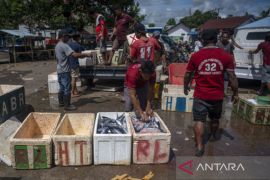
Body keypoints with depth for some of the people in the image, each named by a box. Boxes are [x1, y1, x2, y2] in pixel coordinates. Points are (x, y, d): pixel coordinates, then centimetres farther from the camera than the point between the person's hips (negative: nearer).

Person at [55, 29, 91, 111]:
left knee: (62, 88, 18)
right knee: (67, 88, -3)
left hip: (59, 70, 10)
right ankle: (67, 105, 3)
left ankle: (61, 102, 28)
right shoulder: (64, 45, -17)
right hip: (65, 71, -10)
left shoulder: (57, 45, 14)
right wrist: (86, 55, -21)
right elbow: (75, 54, -28)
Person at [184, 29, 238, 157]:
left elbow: (188, 75, 1)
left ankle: (199, 146, 3)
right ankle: (213, 135, 48)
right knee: (215, 118, 24)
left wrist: (185, 87, 17)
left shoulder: (196, 56, -8)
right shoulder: (226, 56, -7)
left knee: (199, 120, 6)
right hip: (217, 95, 3)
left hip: (200, 95, -2)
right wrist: (235, 93, 6)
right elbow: (232, 77, -6)